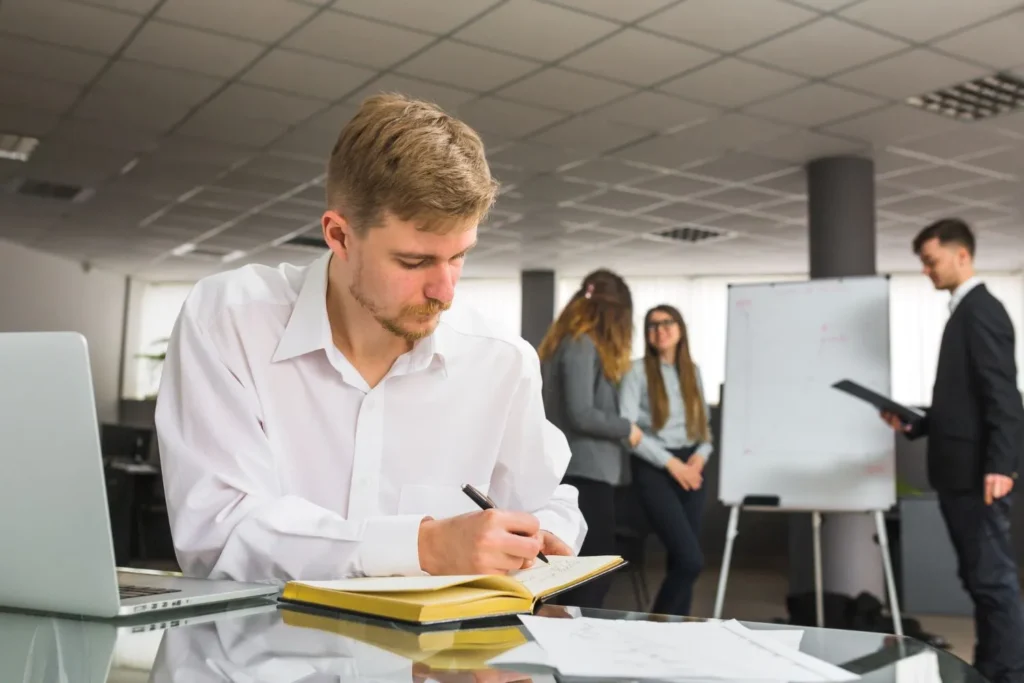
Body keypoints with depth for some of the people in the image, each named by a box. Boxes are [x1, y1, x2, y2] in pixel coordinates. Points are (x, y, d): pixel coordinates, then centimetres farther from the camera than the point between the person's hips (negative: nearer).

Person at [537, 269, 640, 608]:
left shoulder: (562, 343, 13)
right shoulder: (583, 346, -14)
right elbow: (581, 414, -20)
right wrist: (627, 429, -7)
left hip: (577, 467, 10)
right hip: (587, 469, -9)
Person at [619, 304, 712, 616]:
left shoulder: (692, 371, 13)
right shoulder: (637, 371, -4)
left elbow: (704, 422, 17)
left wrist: (701, 454, -5)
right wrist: (670, 462, -16)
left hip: (691, 468, 6)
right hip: (654, 470, -5)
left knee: (680, 560, 7)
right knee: (690, 559, -13)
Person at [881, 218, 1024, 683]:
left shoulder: (981, 310, -12)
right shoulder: (965, 312, 17)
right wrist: (914, 423, 11)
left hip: (978, 472, -10)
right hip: (962, 471, 10)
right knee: (980, 579, 14)